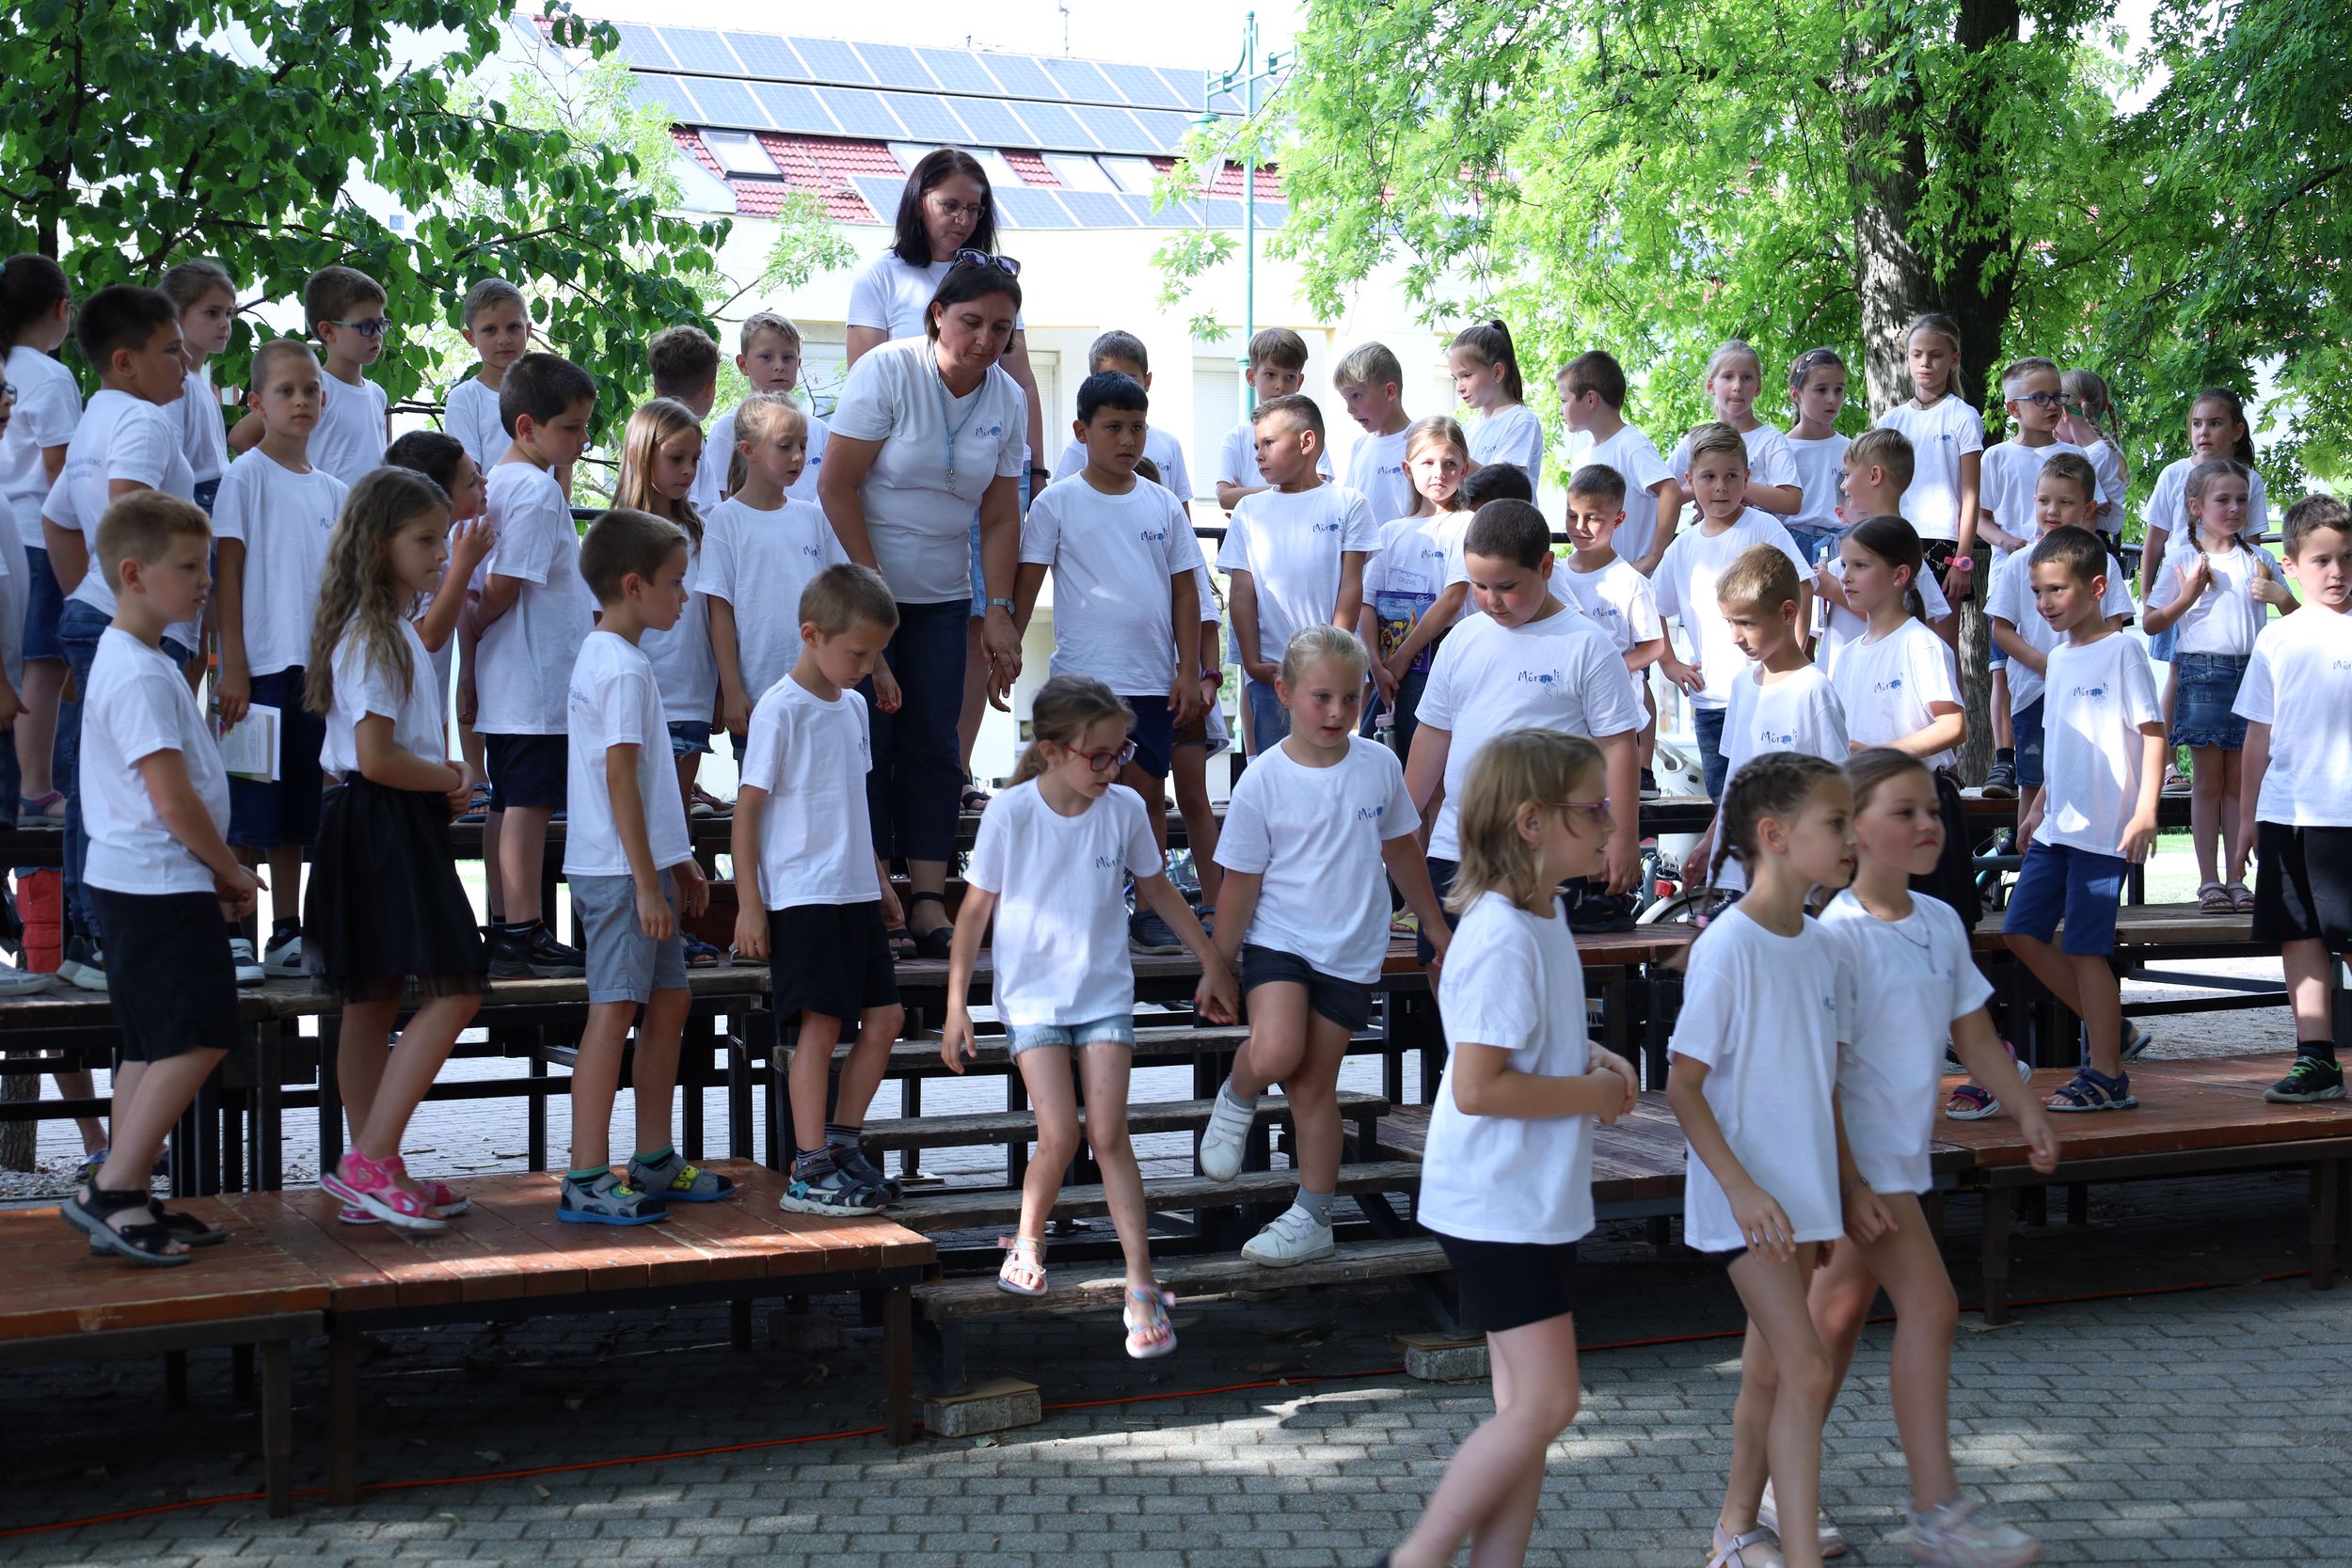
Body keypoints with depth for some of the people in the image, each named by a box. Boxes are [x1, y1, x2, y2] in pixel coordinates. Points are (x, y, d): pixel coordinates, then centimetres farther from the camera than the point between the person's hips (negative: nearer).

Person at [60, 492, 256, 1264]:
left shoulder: (126, 659, 15)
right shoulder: (142, 674, -18)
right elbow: (173, 802, -21)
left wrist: (217, 873, 16)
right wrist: (233, 872, -7)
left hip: (136, 883, 10)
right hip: (159, 887, -10)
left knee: (155, 1046, 12)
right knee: (197, 1037, -9)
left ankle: (127, 1200, 16)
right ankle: (111, 1189, -6)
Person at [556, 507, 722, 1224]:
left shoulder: (603, 655, 17)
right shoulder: (624, 667, -15)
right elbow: (620, 776, -20)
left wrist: (676, 863, 25)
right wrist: (647, 881, -20)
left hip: (639, 866, 10)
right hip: (620, 870, -10)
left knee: (668, 1000, 14)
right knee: (615, 1009, -8)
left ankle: (654, 1163, 22)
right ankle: (586, 1180, -5)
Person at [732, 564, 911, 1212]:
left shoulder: (853, 706, 12)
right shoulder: (781, 710, -12)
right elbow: (748, 807, -11)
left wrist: (881, 880, 24)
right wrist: (749, 904, -14)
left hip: (855, 893, 8)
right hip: (802, 896, -8)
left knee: (884, 1017, 8)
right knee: (821, 1022, -7)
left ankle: (841, 1143, 20)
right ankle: (809, 1172, 0)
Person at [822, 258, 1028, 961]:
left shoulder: (1006, 398, 1)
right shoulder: (887, 371, -13)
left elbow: (1000, 516, 5)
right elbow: (836, 487, -14)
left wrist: (999, 611, -3)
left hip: (941, 594, 4)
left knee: (934, 740, 1)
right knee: (869, 738, -5)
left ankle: (928, 898, 3)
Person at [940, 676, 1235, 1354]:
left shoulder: (1124, 809, -6)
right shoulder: (1009, 815, -14)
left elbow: (1157, 890, 10)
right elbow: (975, 910, -4)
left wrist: (1212, 962, 15)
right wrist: (956, 1005, -3)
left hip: (1104, 993, 2)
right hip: (1032, 995, -2)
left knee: (1109, 1135, -6)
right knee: (1059, 1136, -11)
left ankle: (1142, 1287, -3)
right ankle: (1028, 1240, 17)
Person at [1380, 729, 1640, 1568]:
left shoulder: (1539, 920, 9)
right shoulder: (1505, 939, -22)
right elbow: (1476, 1087, -26)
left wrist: (1590, 1057, 7)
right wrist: (1592, 1094, -15)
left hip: (1537, 1200, 10)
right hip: (1500, 1206, -10)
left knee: (1530, 1405, 12)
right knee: (1544, 1403, -7)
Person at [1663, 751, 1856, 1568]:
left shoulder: (1824, 949, 5)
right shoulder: (1728, 948, -17)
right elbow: (1683, 1086, -16)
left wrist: (1847, 1184, 15)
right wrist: (1743, 1189, -21)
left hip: (1802, 1192, 7)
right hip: (1743, 1197, -7)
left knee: (1770, 1367, 16)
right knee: (1807, 1369, -11)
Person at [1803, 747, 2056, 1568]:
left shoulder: (1941, 923, 7)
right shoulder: (1839, 935, -17)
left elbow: (1975, 1035, 15)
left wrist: (2025, 1109, 3)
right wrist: (1849, 1182, -21)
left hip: (1905, 1150, 8)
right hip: (1858, 1154, -8)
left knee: (1841, 1308, 13)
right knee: (1929, 1304, -10)